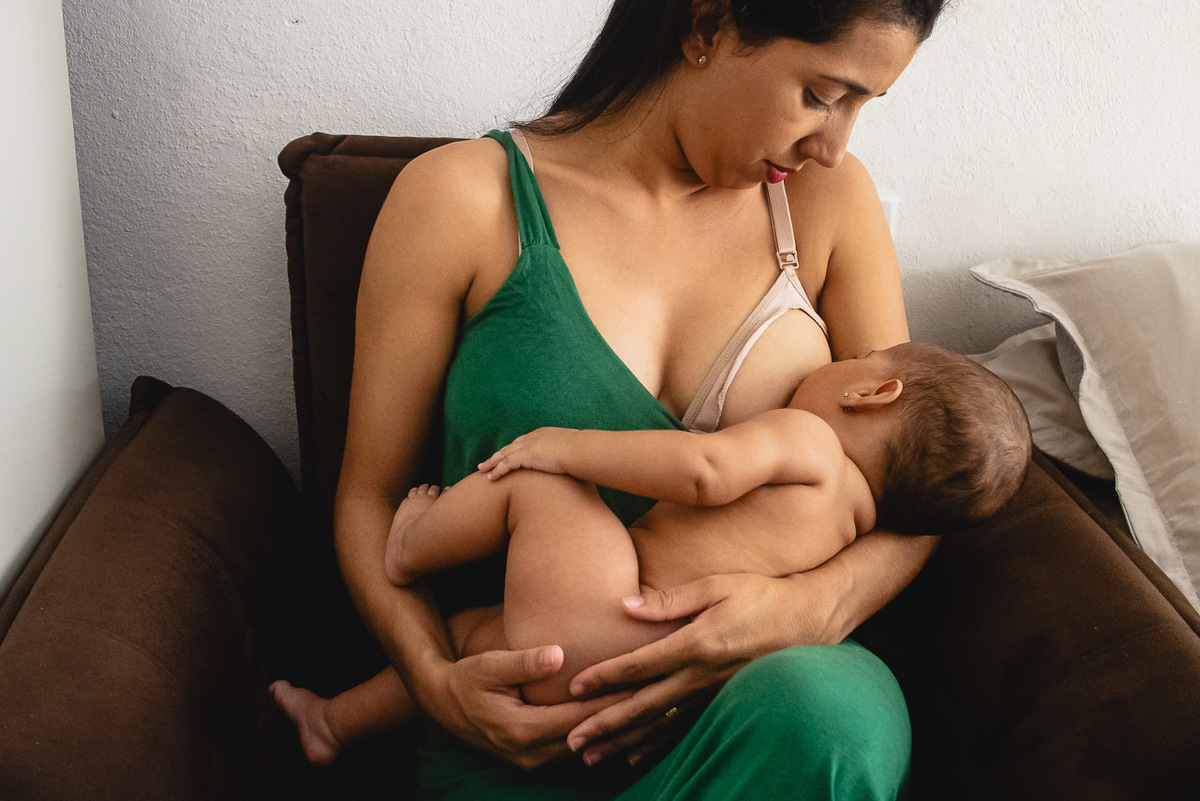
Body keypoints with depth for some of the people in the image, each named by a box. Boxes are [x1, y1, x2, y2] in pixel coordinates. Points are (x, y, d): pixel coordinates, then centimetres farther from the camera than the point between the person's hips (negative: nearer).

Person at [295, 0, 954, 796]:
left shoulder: (829, 196, 5)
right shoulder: (462, 200, -4)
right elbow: (371, 498, 2)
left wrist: (814, 605, -17)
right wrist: (436, 679, -16)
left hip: (769, 691, 3)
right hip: (519, 727, -2)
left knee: (828, 708, -33)